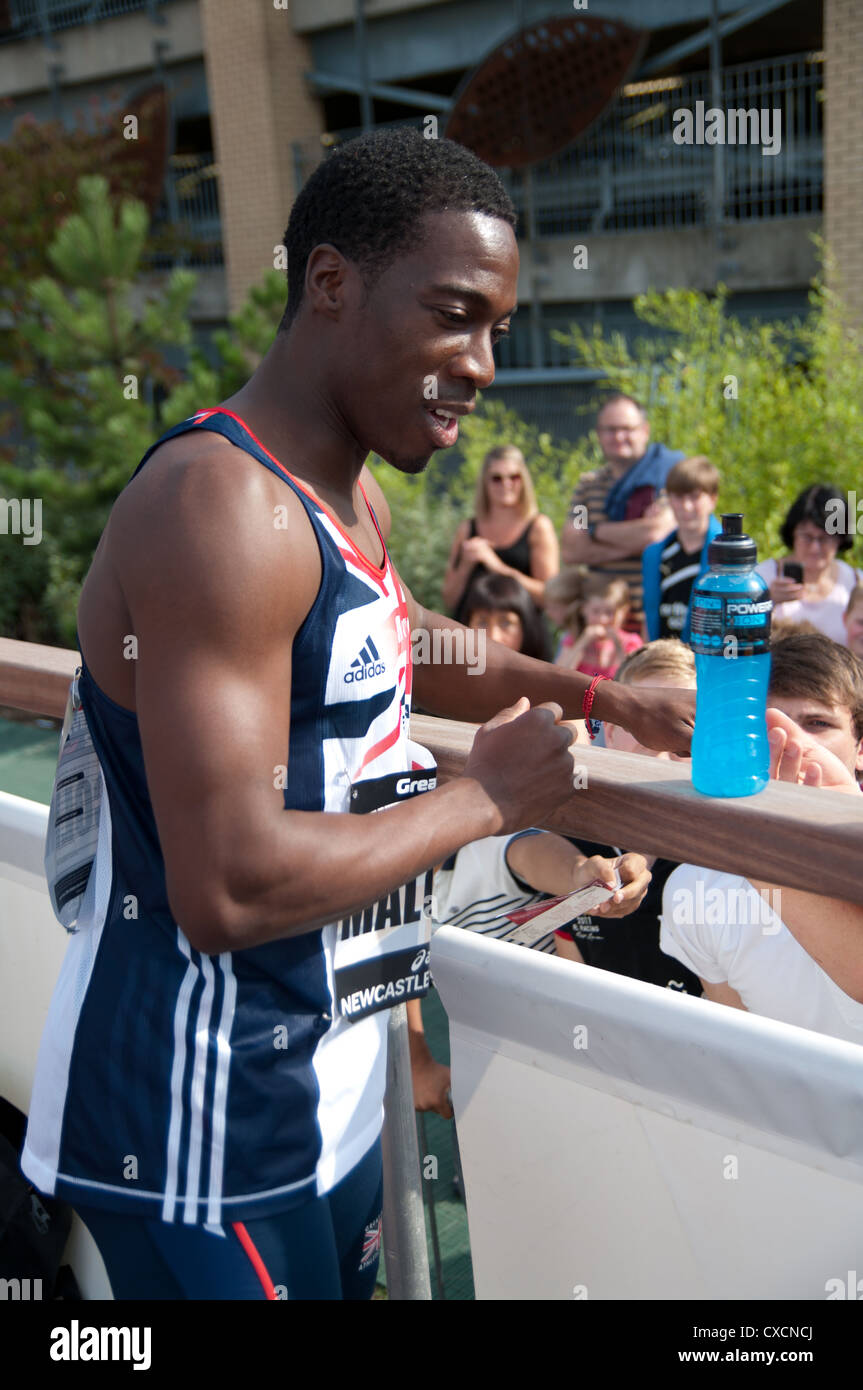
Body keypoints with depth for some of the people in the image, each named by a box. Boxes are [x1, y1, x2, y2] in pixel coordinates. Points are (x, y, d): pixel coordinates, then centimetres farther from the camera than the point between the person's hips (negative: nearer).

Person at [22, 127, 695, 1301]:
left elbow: (409, 653, 26)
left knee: (352, 1279, 23)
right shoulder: (223, 507, -24)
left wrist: (597, 696, 13)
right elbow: (231, 885, -30)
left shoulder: (340, 498, 8)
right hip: (203, 1127, -9)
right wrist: (483, 799, -17)